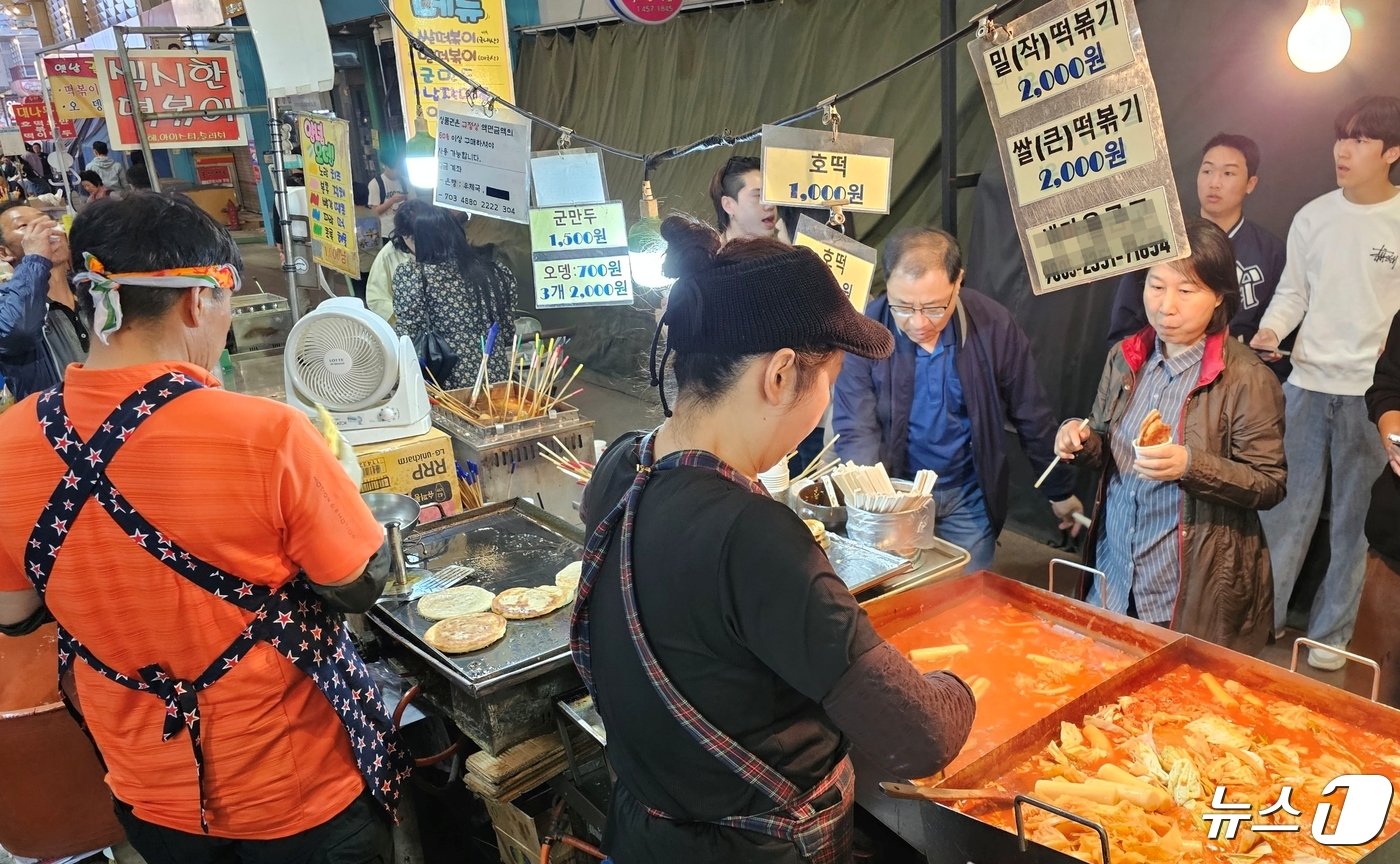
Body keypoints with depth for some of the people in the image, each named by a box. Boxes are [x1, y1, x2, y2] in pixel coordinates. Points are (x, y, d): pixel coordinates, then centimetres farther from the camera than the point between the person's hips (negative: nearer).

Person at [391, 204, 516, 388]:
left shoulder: (410, 274, -8)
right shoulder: (496, 270, 4)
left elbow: (408, 339, -13)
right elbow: (509, 334, 11)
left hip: (447, 383, -4)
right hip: (497, 378, 5)